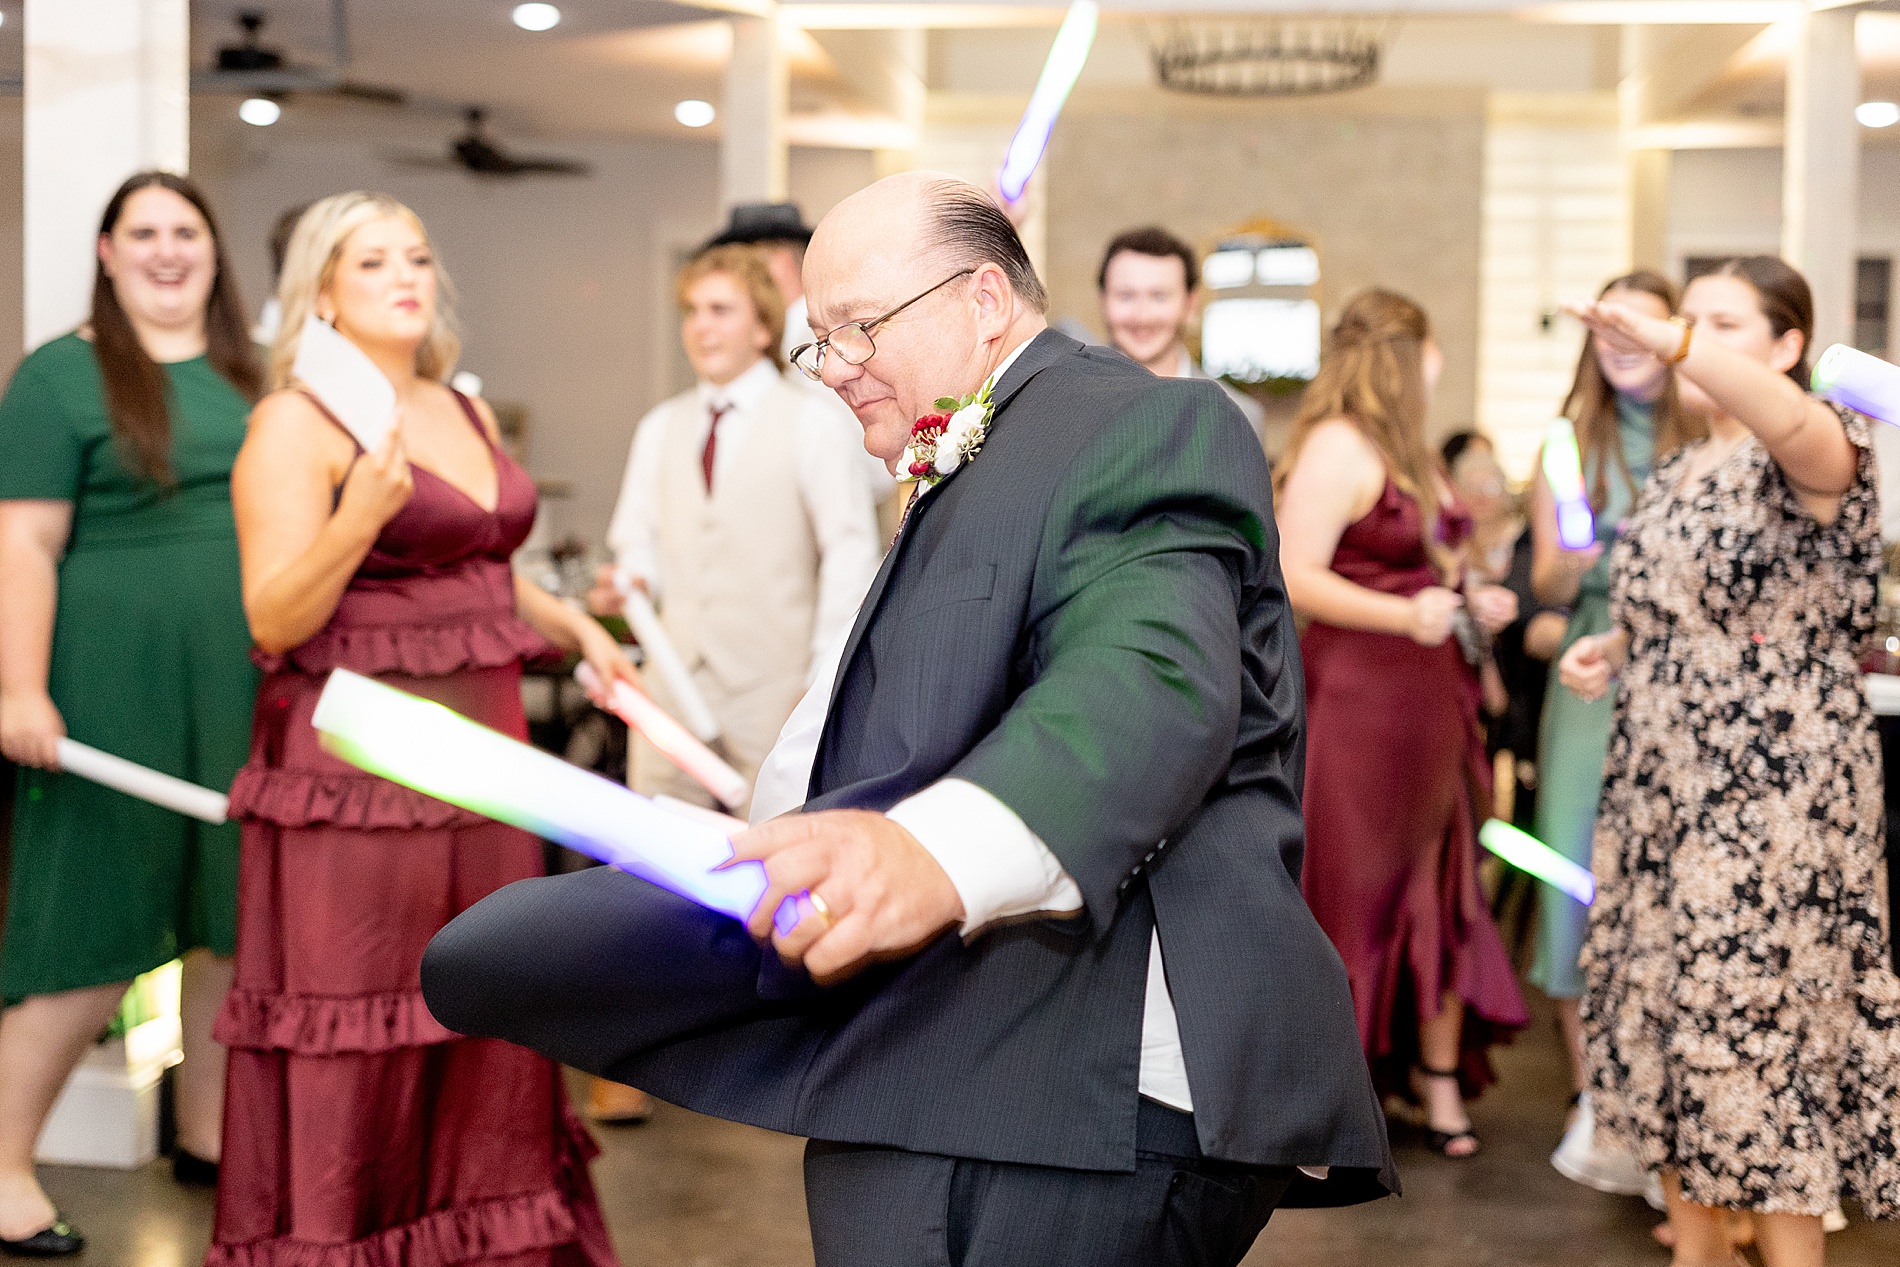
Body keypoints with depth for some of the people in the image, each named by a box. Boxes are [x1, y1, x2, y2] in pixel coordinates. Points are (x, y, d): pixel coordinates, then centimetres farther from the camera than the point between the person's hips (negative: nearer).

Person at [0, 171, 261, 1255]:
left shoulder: (251, 377, 13)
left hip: (249, 696, 6)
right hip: (118, 695, -6)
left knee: (240, 919, 12)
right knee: (96, 934, -2)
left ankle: (207, 1134, 27)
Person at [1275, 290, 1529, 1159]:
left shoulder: (1407, 450, 17)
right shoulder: (1336, 446, -12)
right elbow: (1298, 578, -21)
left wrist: (1471, 601, 10)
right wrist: (1406, 615, -31)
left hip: (1430, 701, 9)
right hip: (1357, 698, -9)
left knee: (1439, 888, 10)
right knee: (1354, 892, -2)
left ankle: (1439, 1079, 17)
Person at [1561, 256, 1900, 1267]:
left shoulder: (1814, 456, -10)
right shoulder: (1673, 475, 14)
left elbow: (1801, 428, -36)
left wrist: (1674, 346, -52)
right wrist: (1609, 646, 3)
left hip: (1774, 796, -8)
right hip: (1659, 786, 8)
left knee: (1758, 1027, -4)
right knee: (1663, 1007, 12)